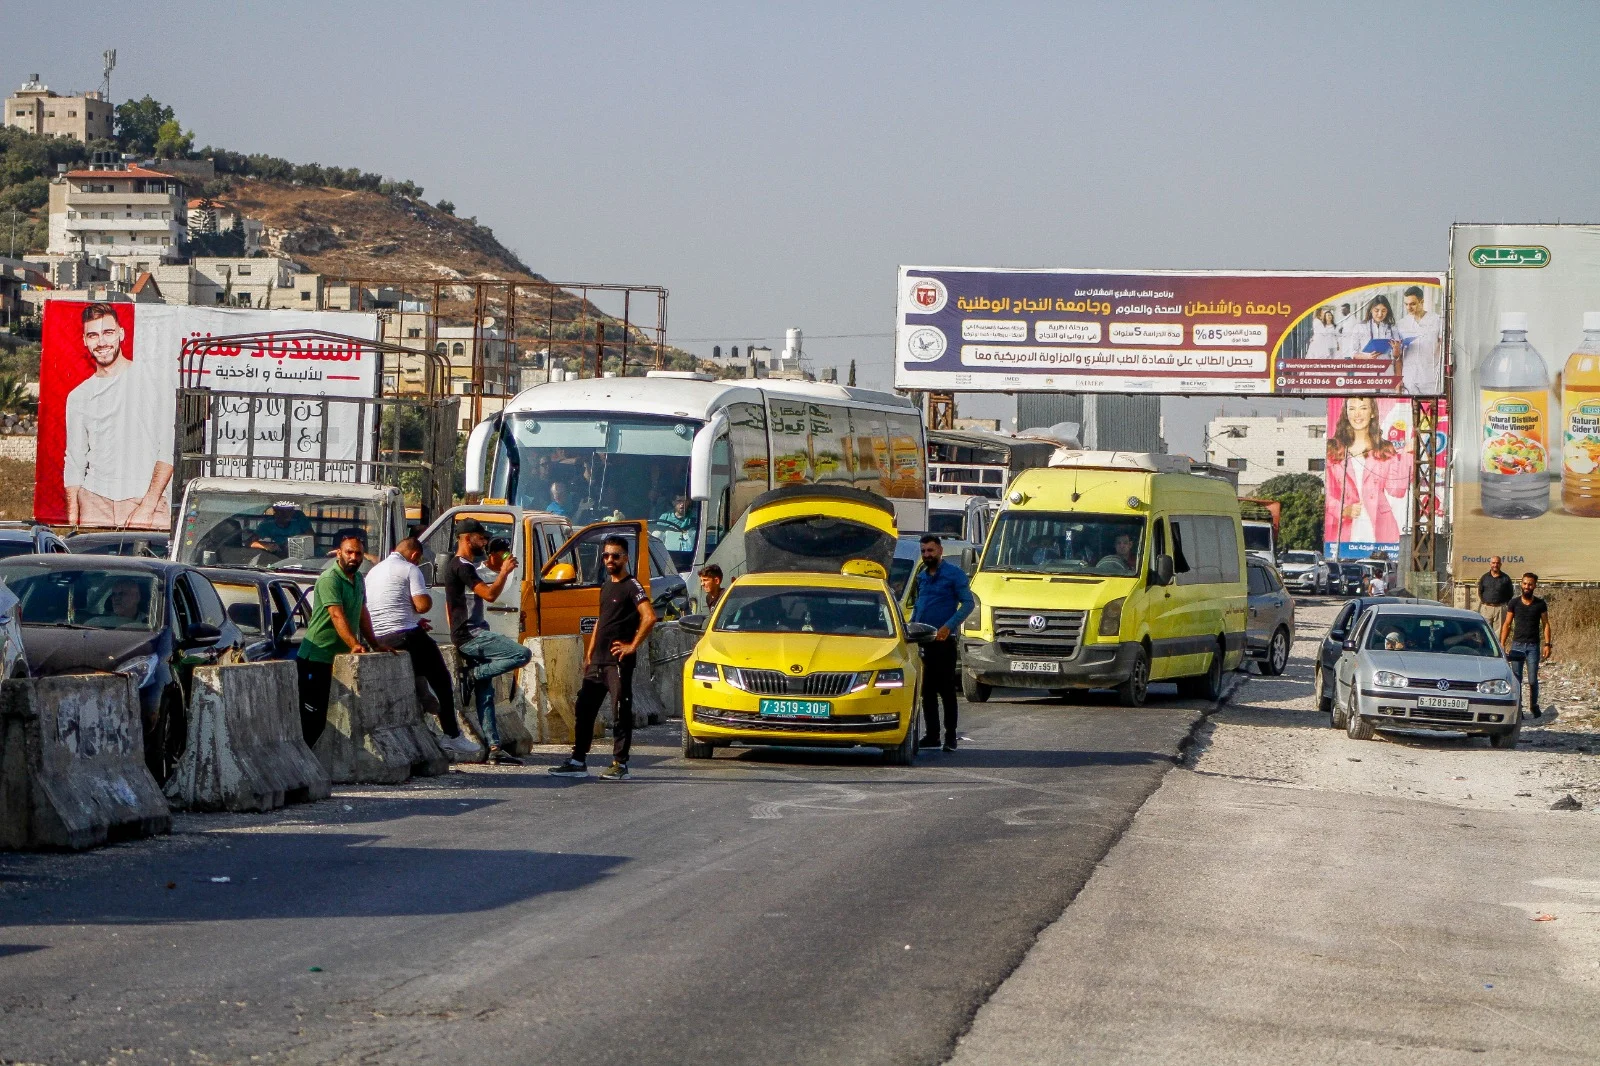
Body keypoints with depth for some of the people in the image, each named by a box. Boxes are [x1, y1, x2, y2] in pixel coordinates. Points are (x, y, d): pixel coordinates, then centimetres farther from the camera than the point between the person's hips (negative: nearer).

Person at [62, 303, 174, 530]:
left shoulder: (153, 375, 6)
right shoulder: (79, 397, 16)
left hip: (147, 500, -3)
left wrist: (148, 506, -8)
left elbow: (169, 447, -1)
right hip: (94, 503, 3)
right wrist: (72, 522, 5)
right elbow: (74, 464, 17)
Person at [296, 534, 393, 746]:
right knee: (313, 714, -8)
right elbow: (337, 615, -26)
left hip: (341, 656, 9)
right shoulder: (330, 579, -16)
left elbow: (362, 613, 19)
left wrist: (374, 643, 12)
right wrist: (354, 645, -35)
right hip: (316, 657, -9)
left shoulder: (358, 579, 12)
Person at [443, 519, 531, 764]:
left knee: (485, 695, 6)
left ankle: (494, 748, 4)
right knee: (522, 654, -19)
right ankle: (473, 675, -10)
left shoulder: (456, 565, 21)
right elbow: (489, 594, -23)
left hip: (470, 637, 10)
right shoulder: (462, 567, -13)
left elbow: (449, 606, 28)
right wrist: (505, 571, -10)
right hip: (471, 635, -10)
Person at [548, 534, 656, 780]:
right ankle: (578, 761, 14)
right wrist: (589, 654, 21)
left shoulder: (631, 586, -7)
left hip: (618, 662, -9)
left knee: (621, 713, -5)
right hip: (597, 662, 9)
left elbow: (649, 617, -20)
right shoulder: (606, 586, 19)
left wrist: (632, 646, -17)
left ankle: (620, 765, -2)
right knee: (584, 710, 9)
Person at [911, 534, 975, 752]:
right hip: (922, 641, 6)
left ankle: (950, 737, -2)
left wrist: (949, 626, -19)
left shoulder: (954, 574, -3)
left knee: (946, 689, -5)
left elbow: (968, 603, -8)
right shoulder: (922, 577, 17)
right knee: (927, 691, 7)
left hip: (943, 640, -6)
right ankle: (931, 735, 13)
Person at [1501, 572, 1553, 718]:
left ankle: (1534, 705, 21)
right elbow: (1507, 625, 6)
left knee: (1533, 680, 0)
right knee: (1516, 680, -2)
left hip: (1533, 646, -1)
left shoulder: (1540, 604, 3)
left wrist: (1547, 644, -4)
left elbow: (1545, 624, 5)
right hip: (1517, 645, 1)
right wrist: (1502, 645, 0)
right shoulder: (1514, 603, 3)